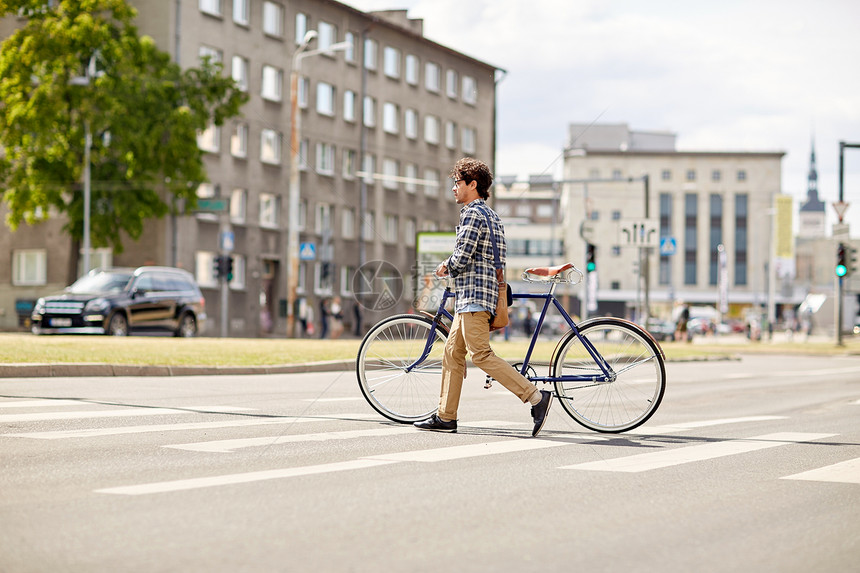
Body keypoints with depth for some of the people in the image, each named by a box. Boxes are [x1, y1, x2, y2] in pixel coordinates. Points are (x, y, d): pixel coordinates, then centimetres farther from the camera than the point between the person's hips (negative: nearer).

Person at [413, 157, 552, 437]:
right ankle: (445, 417, 13)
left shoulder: (473, 213, -11)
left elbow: (461, 259, -17)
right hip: (471, 298, 11)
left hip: (474, 295, -11)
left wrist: (445, 267, 3)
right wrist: (451, 267, 17)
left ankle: (536, 396, -19)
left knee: (481, 355, -15)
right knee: (452, 354, 11)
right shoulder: (491, 215, 21)